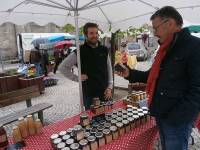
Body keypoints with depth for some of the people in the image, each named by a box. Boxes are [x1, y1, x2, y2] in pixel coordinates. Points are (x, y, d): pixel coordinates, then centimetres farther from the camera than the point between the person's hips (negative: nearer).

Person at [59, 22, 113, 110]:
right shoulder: (80, 52, -10)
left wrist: (110, 87, 3)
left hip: (104, 92, 4)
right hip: (89, 94, -4)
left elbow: (109, 68, 10)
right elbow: (62, 67, -5)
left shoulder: (104, 50, 3)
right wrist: (77, 78, -9)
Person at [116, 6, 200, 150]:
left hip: (177, 119, -8)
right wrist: (130, 74, 6)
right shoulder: (167, 48, 12)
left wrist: (176, 117, -22)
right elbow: (156, 76, 18)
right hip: (161, 114, 8)